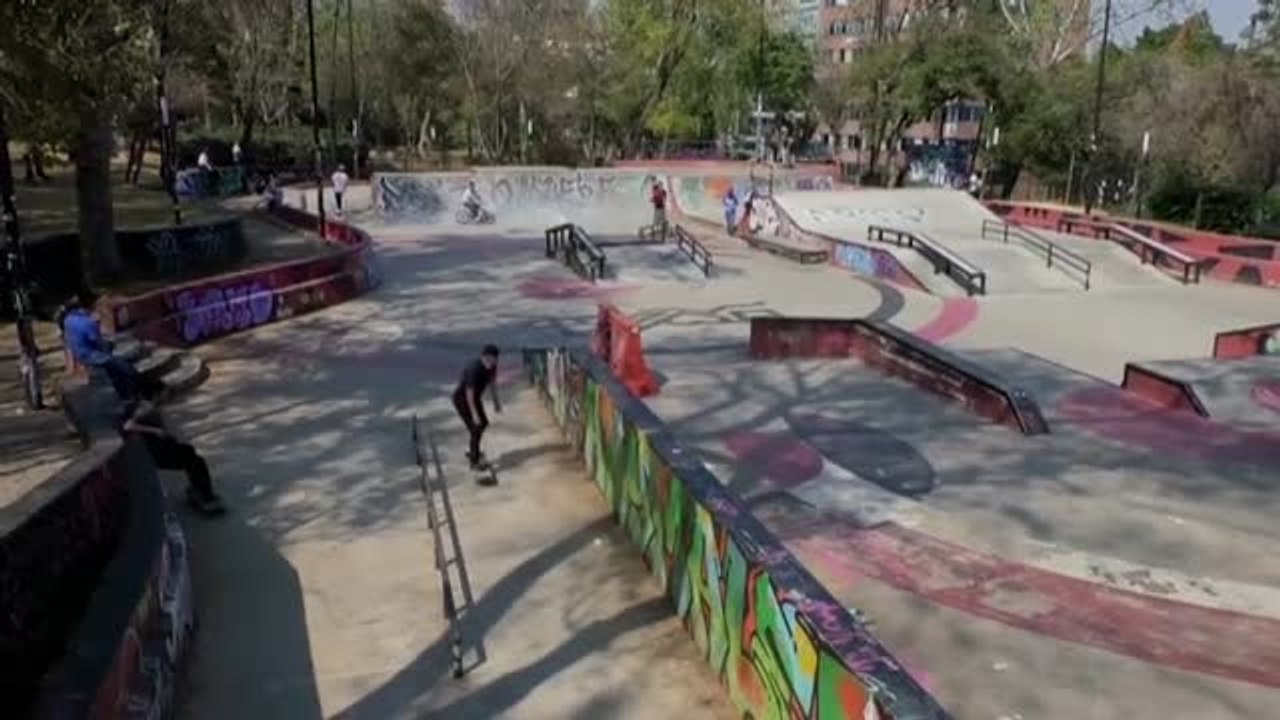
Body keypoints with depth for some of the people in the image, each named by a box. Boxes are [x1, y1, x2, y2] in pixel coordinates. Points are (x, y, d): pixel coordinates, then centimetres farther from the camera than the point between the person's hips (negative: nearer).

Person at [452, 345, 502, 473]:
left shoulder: (492, 366, -13)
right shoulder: (474, 369, -36)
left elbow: (492, 382, 5)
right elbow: (469, 393, -34)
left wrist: (496, 401, 10)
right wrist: (474, 414, -33)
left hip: (475, 397, 9)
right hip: (462, 399, -9)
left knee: (483, 423, 19)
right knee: (475, 427, -10)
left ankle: (472, 451, 39)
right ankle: (474, 461, 3)